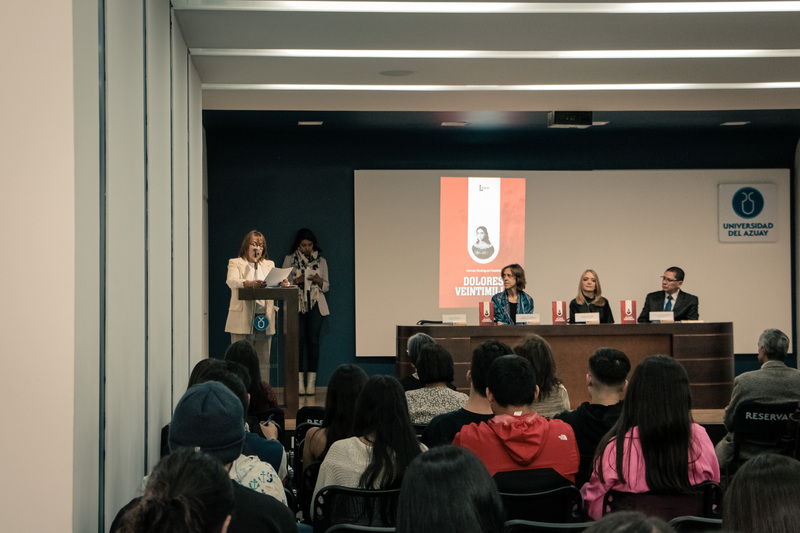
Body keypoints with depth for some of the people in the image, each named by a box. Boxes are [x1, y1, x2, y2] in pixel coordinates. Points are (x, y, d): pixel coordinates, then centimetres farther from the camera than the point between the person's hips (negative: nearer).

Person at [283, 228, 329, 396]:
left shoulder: (321, 261, 10)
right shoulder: (290, 260, 7)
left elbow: (326, 286, 12)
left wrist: (319, 281, -10)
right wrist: (296, 281, -14)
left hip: (315, 305, 1)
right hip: (296, 304, -1)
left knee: (313, 340, -4)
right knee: (298, 340, -6)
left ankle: (312, 382, -1)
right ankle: (299, 381, -3)